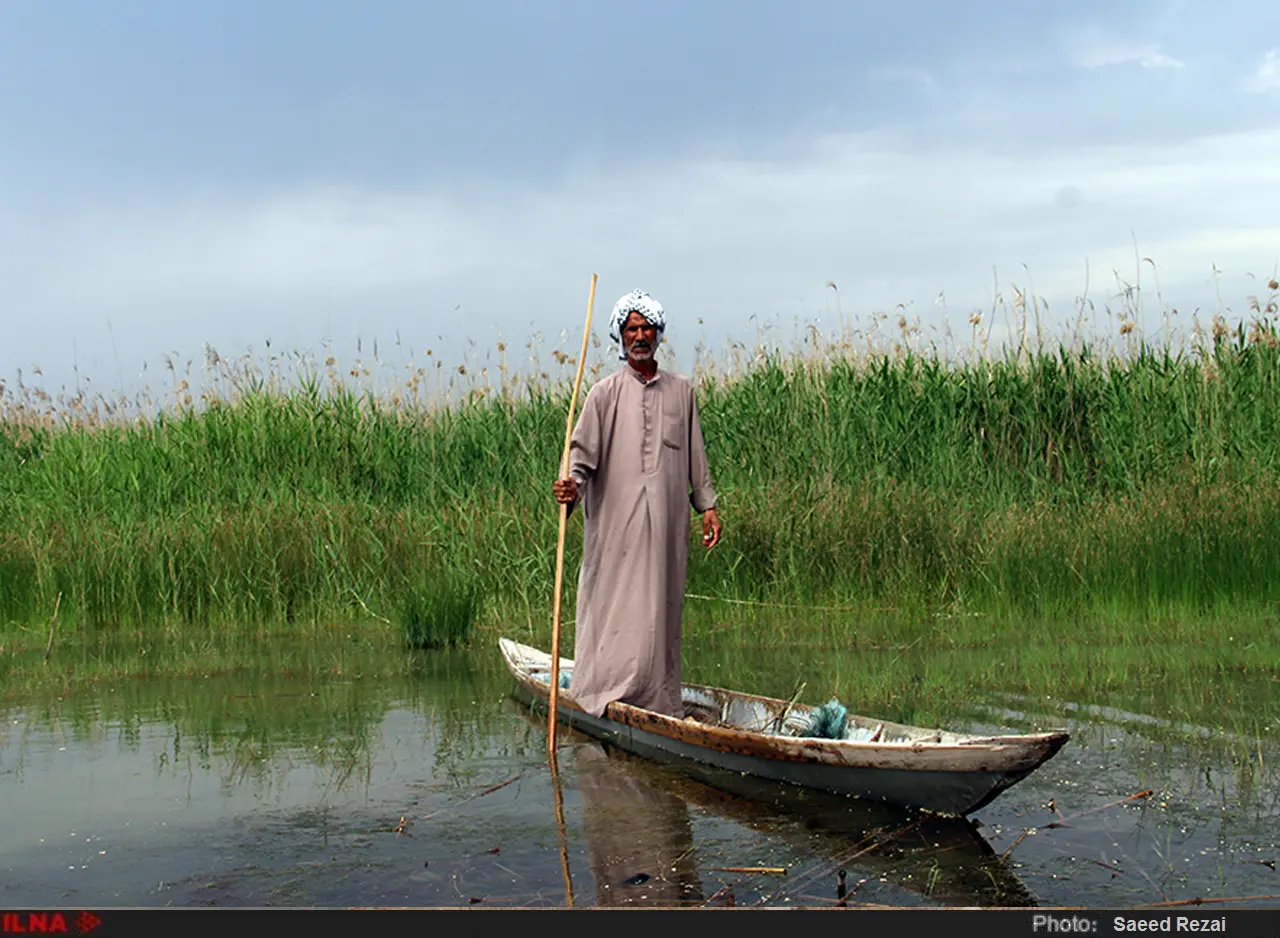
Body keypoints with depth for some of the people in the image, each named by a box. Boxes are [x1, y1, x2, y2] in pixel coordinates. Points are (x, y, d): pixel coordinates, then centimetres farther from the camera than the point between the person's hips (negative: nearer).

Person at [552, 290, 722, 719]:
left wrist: (707, 505, 13)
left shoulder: (681, 390, 12)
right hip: (616, 523, -3)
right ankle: (608, 697, 2)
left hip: (667, 523, 3)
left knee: (661, 610, 5)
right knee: (615, 610, -5)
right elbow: (583, 453, -2)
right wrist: (572, 486, -21)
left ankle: (661, 703, 11)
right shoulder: (605, 394, 3)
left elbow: (695, 455, 17)